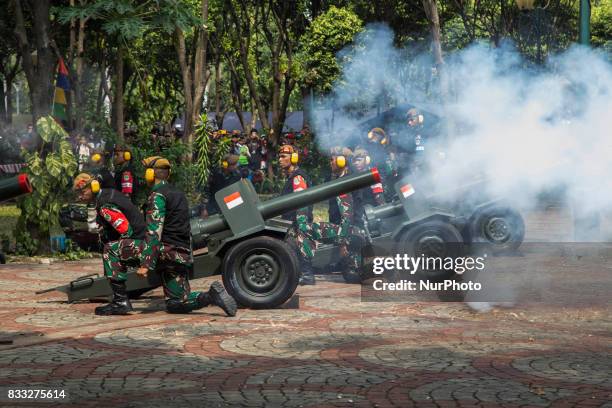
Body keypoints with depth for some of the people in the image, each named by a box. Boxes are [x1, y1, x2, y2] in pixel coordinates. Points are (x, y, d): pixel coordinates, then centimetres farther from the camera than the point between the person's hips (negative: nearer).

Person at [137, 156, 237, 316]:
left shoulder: (157, 196, -8)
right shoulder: (179, 194, 20)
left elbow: (154, 233, -19)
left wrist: (146, 265, -24)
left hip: (168, 253, -9)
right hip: (185, 254, 9)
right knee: (174, 305, 11)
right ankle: (211, 296, -2)